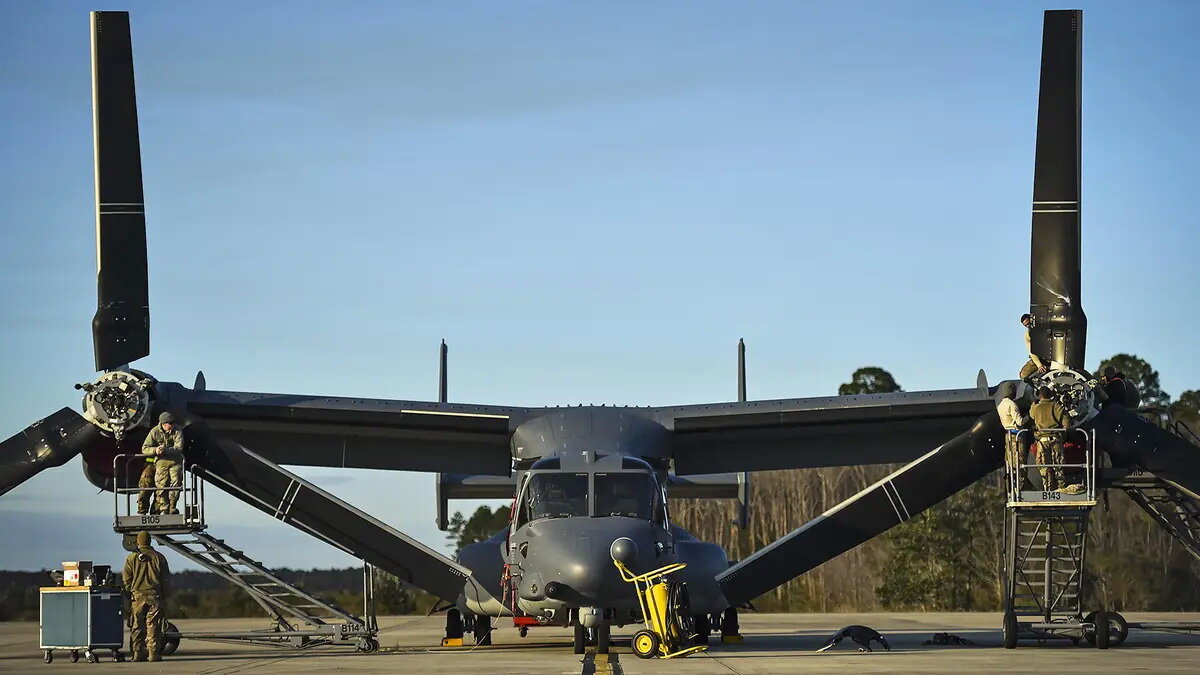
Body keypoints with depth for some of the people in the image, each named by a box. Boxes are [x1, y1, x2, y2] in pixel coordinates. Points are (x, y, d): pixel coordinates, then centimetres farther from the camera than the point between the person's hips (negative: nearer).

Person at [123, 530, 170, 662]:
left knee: (137, 627, 5)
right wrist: (165, 596, 13)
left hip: (137, 597, 0)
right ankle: (154, 653, -6)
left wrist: (129, 594, 13)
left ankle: (138, 653, 2)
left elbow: (126, 580, 3)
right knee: (153, 626, -1)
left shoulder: (131, 558, 2)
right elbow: (166, 580, 6)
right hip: (155, 597, 0)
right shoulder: (158, 557, 4)